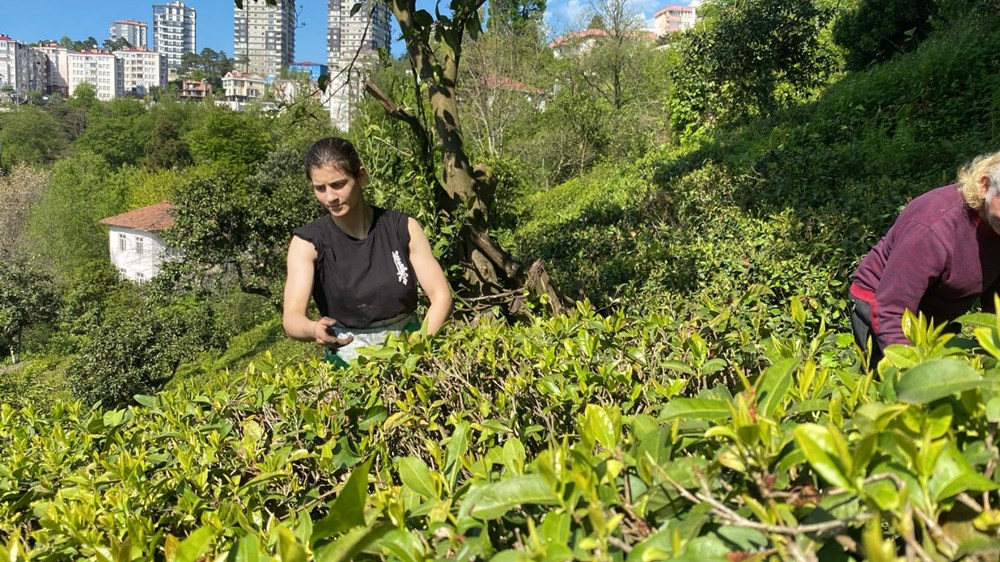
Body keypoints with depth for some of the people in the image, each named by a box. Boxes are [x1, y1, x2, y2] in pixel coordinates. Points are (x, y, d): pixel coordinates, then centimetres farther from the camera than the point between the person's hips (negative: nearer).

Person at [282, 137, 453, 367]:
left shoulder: (403, 228, -1)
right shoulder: (308, 242, -5)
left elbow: (441, 295, -3)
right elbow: (291, 318, -14)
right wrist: (314, 330, -36)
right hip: (348, 359, -1)